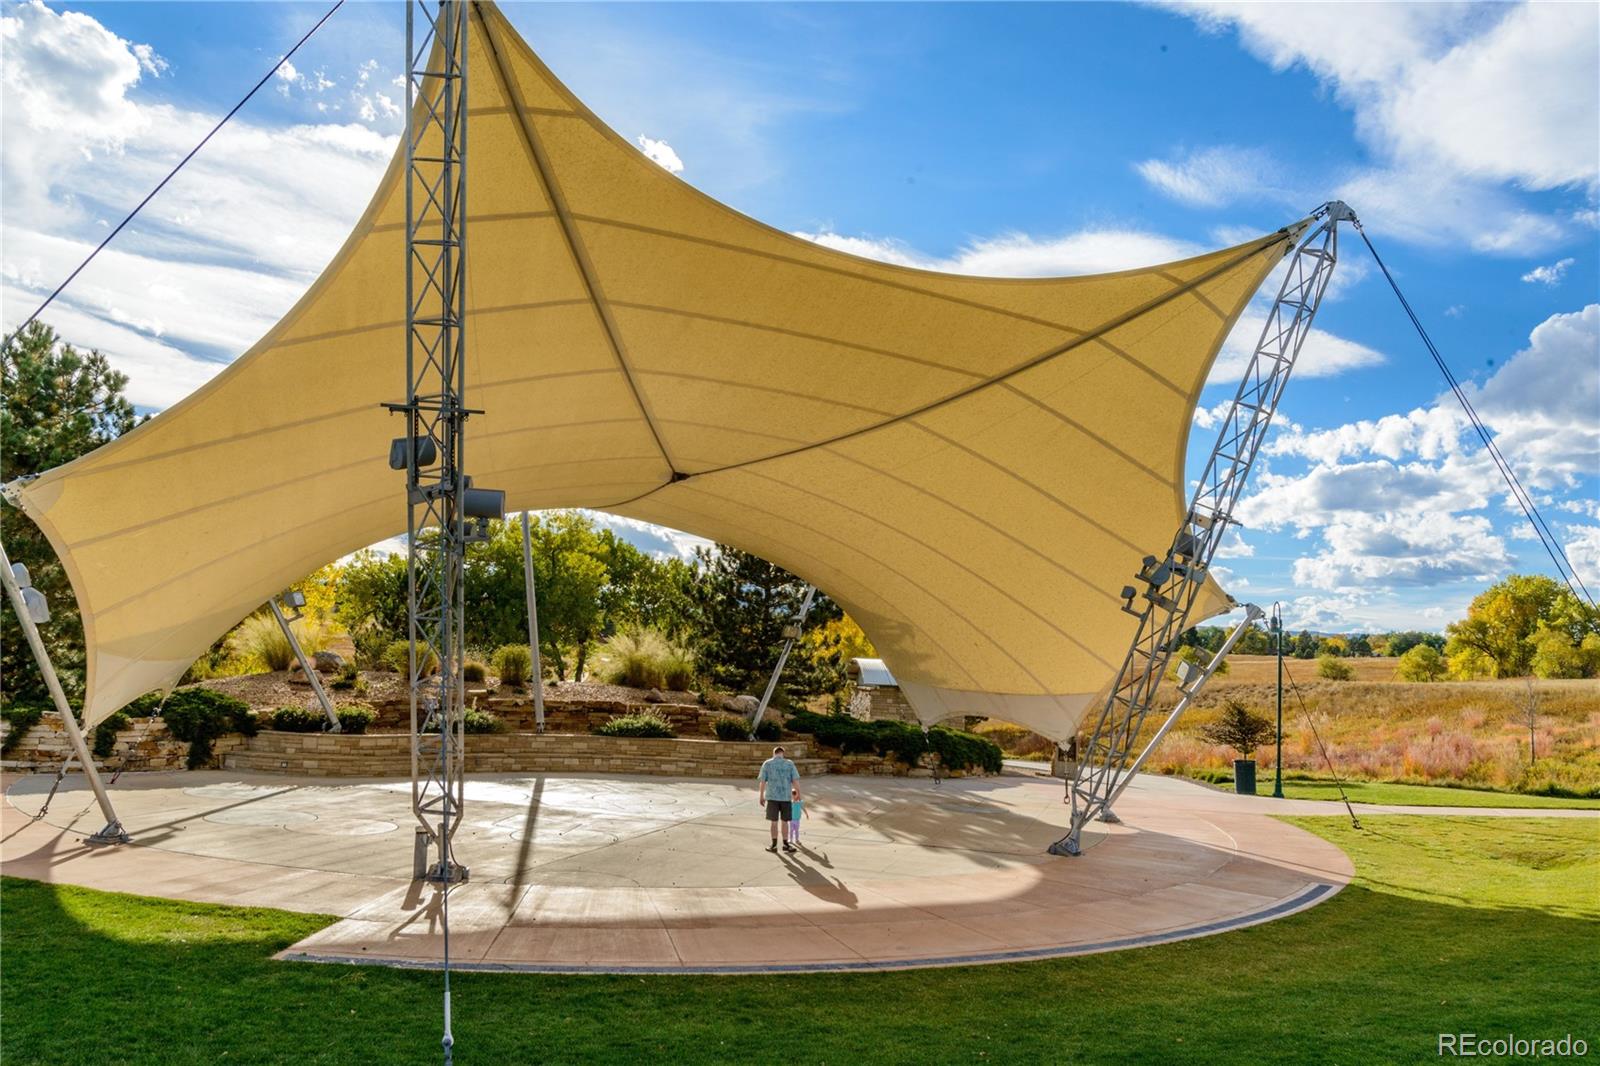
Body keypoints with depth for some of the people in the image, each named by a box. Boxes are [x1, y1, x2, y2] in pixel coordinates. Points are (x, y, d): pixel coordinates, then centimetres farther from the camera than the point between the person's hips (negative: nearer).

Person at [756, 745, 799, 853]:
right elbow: (796, 781, -5)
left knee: (773, 821, 8)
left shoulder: (767, 764, 0)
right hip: (786, 797, 0)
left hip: (772, 796, 0)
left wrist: (761, 796, 4)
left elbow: (762, 781, -4)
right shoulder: (789, 764, 0)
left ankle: (774, 845, 11)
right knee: (785, 821, 11)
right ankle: (785, 844, 16)